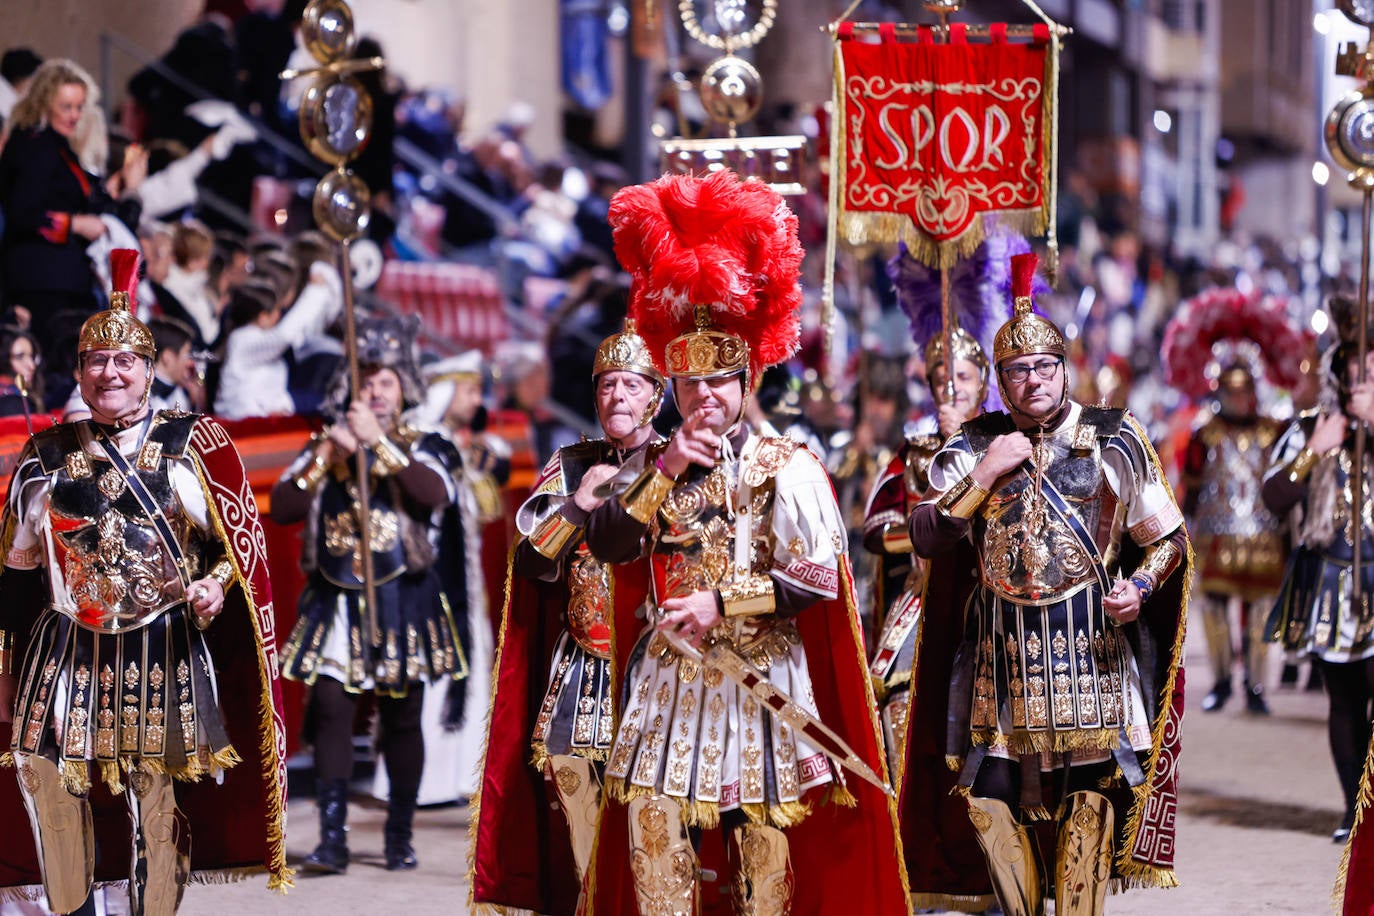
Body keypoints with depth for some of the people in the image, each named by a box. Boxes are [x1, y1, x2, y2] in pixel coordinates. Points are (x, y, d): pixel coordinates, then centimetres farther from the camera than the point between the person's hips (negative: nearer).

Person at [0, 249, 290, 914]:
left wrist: (216, 584, -16)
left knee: (157, 796, -1)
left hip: (166, 652, -2)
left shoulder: (190, 445, 1)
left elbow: (239, 540, 4)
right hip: (66, 650, 2)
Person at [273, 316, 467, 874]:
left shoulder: (422, 448, 5)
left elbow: (434, 494, -17)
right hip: (336, 599, 1)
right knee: (330, 708, -9)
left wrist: (377, 441, -18)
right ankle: (332, 838, -11)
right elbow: (282, 508, 0)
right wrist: (327, 454, -9)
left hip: (401, 600, -1)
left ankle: (400, 837, 12)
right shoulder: (324, 446, 11)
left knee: (401, 718, 3)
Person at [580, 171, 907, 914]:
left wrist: (722, 604, -16)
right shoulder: (661, 467, 12)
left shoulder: (786, 467, -4)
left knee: (764, 844, 0)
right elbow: (606, 544, -1)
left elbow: (819, 578, -12)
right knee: (651, 829, -2)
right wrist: (663, 473, -11)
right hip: (668, 679, 4)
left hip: (762, 682, -4)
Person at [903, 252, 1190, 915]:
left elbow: (1168, 539, 7)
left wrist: (1141, 585, -12)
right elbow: (926, 537, -3)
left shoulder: (1112, 442, 3)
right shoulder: (972, 448, 7)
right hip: (1000, 656, 2)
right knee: (989, 798, 1)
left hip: (1092, 653, -2)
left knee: (1089, 796, -5)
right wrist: (985, 475, -11)